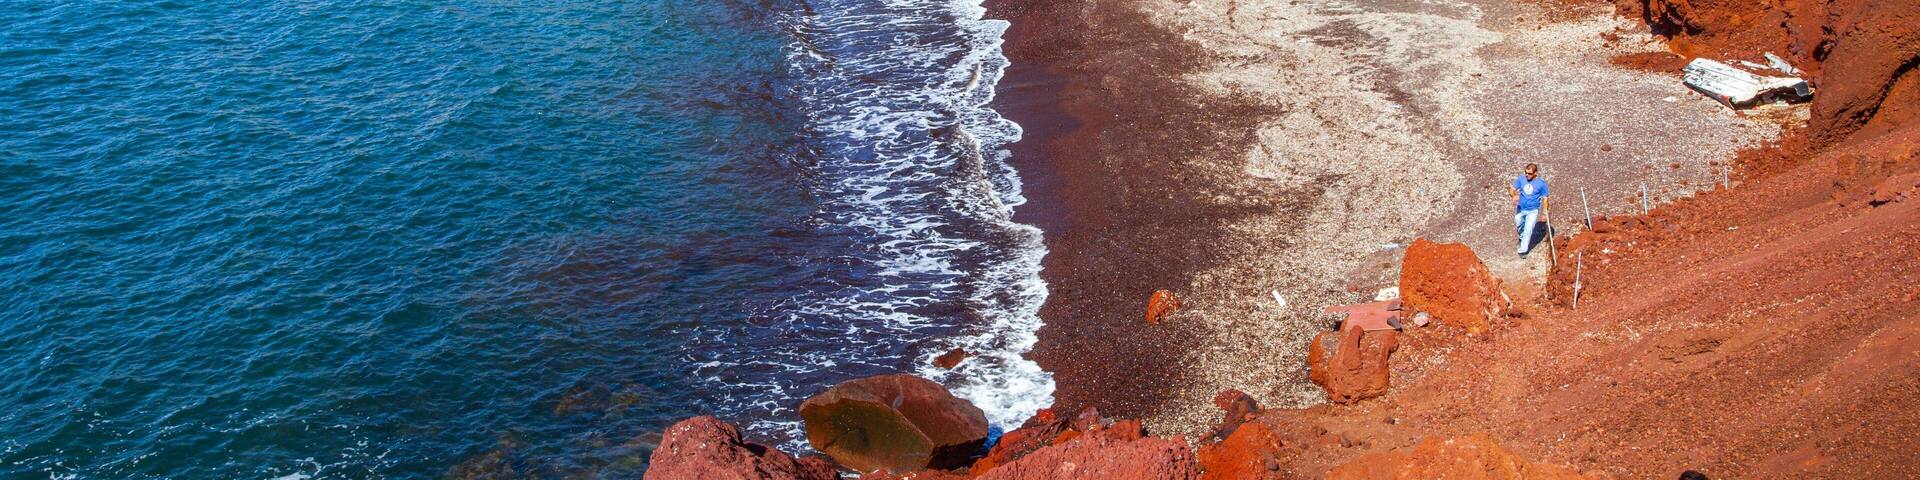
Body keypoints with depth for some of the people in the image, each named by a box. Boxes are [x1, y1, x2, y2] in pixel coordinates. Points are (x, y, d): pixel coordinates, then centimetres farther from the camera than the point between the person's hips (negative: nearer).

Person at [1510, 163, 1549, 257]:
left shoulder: (1541, 183, -16)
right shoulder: (1521, 179, -10)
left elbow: (1545, 199, -9)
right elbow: (1512, 189, -11)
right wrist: (1514, 196, -36)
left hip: (1533, 211, -4)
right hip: (1520, 209, 4)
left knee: (1528, 231, -4)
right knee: (1518, 225, 23)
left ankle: (1523, 250, 6)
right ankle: (1522, 237, 54)